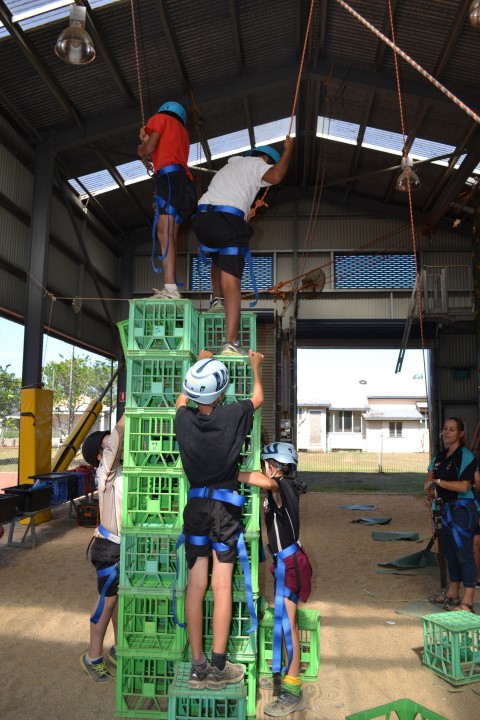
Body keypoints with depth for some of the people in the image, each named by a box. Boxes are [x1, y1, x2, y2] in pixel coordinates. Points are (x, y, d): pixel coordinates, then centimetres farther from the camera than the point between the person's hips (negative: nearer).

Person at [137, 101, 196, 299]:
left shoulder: (161, 118, 15)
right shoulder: (183, 132, 36)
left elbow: (149, 148, 1)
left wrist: (141, 149, 23)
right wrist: (146, 140, 37)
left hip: (169, 176, -8)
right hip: (183, 182, 8)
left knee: (164, 232, -20)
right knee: (168, 236, 2)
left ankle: (170, 289, -34)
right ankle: (170, 290, -8)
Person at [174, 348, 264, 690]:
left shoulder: (184, 419, -4)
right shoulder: (233, 415, -11)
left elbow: (181, 398, 23)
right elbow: (258, 398, 12)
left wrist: (199, 364, 35)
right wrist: (256, 366, 29)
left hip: (196, 505, 3)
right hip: (225, 505, -3)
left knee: (196, 585, 8)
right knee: (222, 585, 2)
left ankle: (198, 666, 16)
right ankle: (218, 667, 8)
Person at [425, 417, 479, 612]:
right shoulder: (439, 457, 11)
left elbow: (464, 486, -21)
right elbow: (430, 479, 20)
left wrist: (438, 481, -17)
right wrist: (430, 489, -2)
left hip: (462, 510, -8)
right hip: (446, 510, 8)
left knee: (464, 554, -5)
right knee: (451, 553, 17)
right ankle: (452, 594, 29)